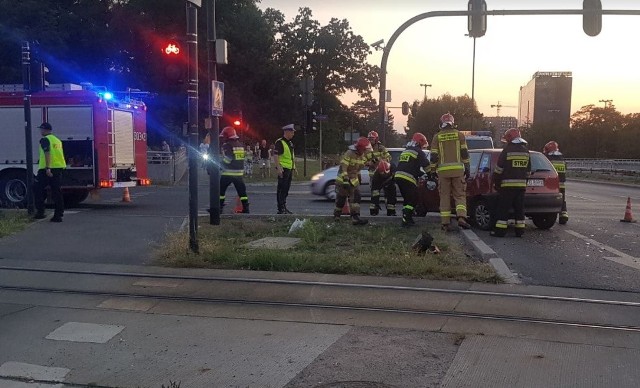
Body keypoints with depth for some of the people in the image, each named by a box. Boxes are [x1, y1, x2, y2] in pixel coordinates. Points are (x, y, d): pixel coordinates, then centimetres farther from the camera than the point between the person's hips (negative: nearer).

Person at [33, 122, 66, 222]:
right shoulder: (57, 140, 17)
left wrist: (47, 168, -24)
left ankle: (40, 212, 3)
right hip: (59, 168, 7)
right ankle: (58, 215, 5)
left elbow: (47, 153, -19)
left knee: (37, 189, 6)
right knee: (56, 191, 7)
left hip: (47, 169, -7)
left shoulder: (45, 140, -7)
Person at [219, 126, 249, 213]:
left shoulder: (226, 146, -11)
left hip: (228, 173, -6)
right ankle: (246, 208, 7)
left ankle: (219, 207, 4)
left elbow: (226, 160, -15)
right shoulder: (240, 145, 10)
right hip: (239, 172, 6)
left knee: (221, 190, 5)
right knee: (242, 191, 9)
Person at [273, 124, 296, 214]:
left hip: (290, 169, 9)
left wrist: (294, 168, 21)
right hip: (283, 169, -9)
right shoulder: (280, 142, -11)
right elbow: (275, 156, -18)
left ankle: (284, 207, 19)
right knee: (281, 189, -6)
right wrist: (279, 168, -24)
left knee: (286, 189, 12)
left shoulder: (290, 143, 18)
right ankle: (280, 209, -4)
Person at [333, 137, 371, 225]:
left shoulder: (363, 155, 3)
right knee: (341, 198, 4)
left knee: (356, 197, -6)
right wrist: (345, 180, -31)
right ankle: (336, 215, 24)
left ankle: (355, 217, -8)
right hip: (343, 179, -7)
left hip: (354, 180, 7)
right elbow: (343, 168, -26)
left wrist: (358, 177, 24)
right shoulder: (349, 154, -23)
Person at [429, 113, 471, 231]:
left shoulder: (437, 137, 5)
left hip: (443, 170, 0)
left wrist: (433, 170, 11)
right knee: (460, 195, 6)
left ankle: (445, 223, 4)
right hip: (458, 169, 0)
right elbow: (465, 153, 4)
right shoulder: (459, 135, 6)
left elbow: (434, 156, 3)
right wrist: (467, 168, 9)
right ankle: (461, 217, -15)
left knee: (444, 196, 6)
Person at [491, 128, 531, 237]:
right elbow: (528, 170, 16)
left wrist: (496, 183, 3)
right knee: (519, 208, 10)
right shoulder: (526, 151, 11)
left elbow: (499, 169, -6)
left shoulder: (507, 150, -7)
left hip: (507, 184, -5)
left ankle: (500, 230, -3)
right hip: (521, 184, 5)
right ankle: (520, 230, 10)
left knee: (503, 208, -2)